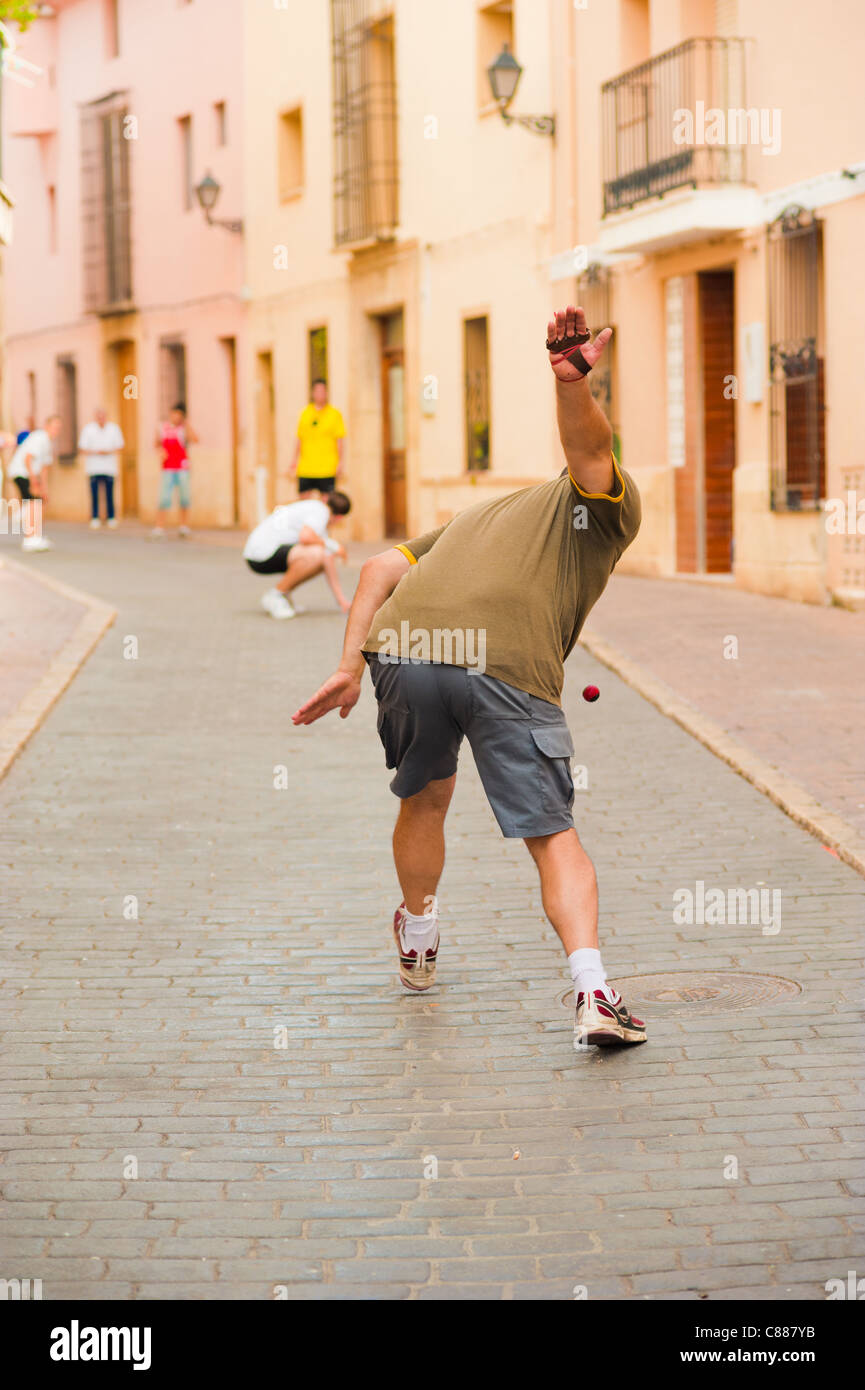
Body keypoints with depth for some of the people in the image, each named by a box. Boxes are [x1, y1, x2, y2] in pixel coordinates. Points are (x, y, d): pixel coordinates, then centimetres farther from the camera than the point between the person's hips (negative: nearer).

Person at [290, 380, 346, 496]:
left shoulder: (335, 414, 0)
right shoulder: (305, 412, 10)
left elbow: (340, 440, -2)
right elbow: (299, 438, 14)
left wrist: (340, 462, -8)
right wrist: (295, 459, 8)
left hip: (326, 468, -3)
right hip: (305, 468, 3)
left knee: (325, 496, -2)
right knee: (303, 496, 1)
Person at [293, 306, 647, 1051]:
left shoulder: (481, 514, 38)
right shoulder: (604, 512, 22)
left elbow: (383, 566, 25)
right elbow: (590, 445, 0)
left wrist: (350, 668, 20)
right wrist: (573, 381, -22)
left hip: (405, 649, 5)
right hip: (511, 667, -5)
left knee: (425, 800, 29)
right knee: (554, 838, 3)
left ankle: (418, 946, 48)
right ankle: (593, 994, -12)